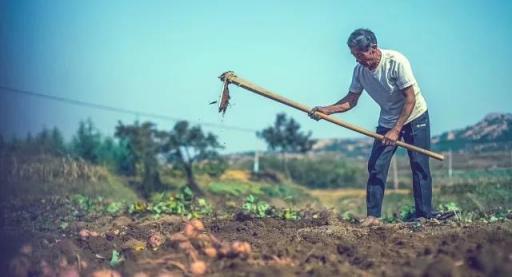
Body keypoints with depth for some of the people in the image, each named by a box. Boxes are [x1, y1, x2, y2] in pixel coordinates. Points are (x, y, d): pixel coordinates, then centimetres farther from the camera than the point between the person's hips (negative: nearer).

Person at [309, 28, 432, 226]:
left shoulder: (396, 62, -27)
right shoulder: (360, 70, -11)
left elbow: (411, 99, -25)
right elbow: (351, 100, -2)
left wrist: (396, 130, -28)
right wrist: (326, 110, -19)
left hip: (414, 117, -5)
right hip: (387, 121, 5)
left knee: (420, 167, -4)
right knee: (376, 167, -5)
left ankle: (424, 216, 4)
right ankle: (373, 216, -2)